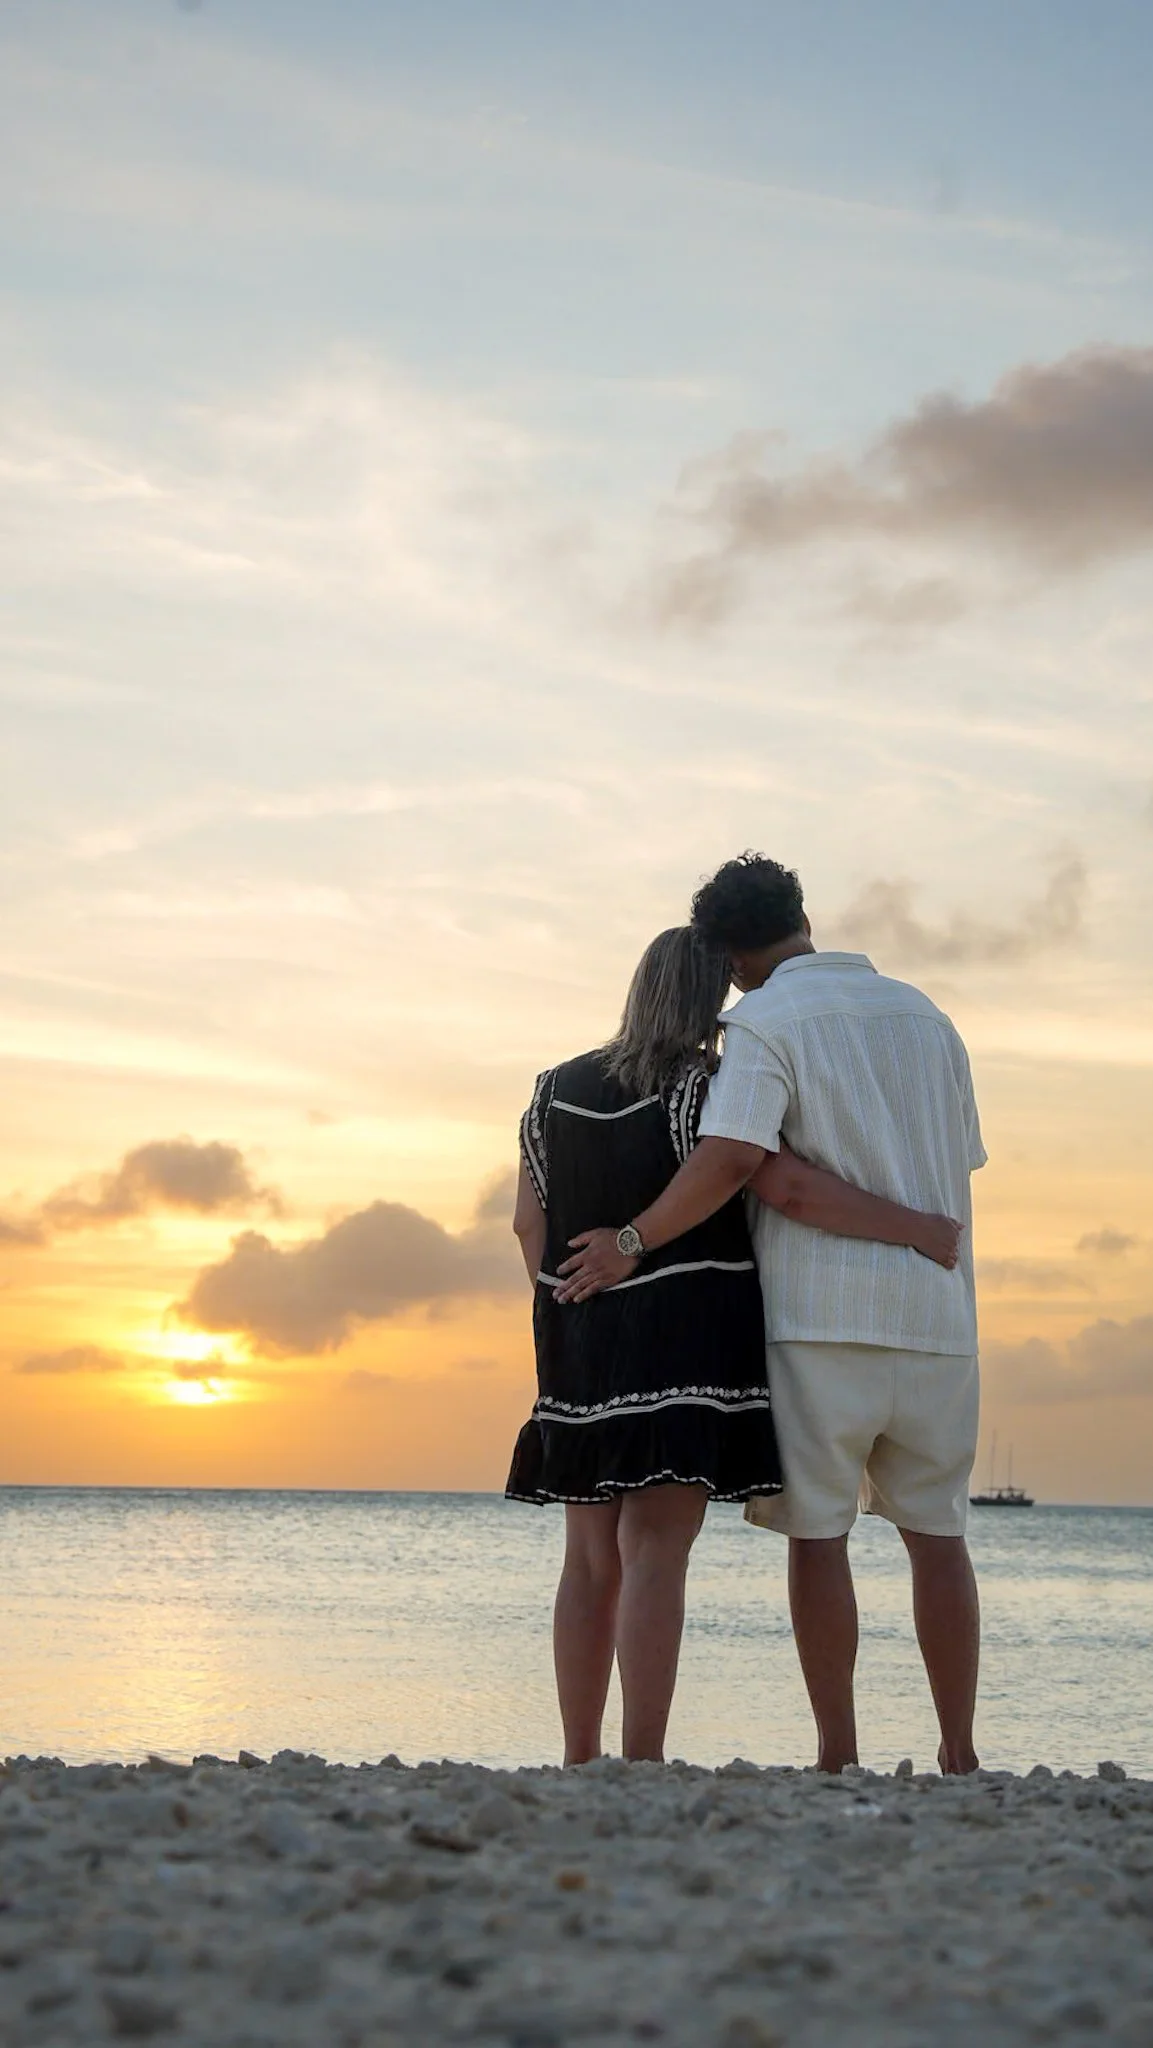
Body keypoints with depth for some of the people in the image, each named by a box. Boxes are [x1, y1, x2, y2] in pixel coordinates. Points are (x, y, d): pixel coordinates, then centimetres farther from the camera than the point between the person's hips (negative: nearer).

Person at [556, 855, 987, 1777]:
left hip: (819, 1316, -5)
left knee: (819, 1533, 1)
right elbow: (958, 1163, 16)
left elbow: (733, 1157, -20)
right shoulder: (925, 1016, 14)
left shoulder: (766, 1021, -5)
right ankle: (958, 1754, 8)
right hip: (935, 1314, 5)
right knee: (937, 1533, 10)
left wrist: (634, 1242, -12)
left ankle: (838, 1755, 1)